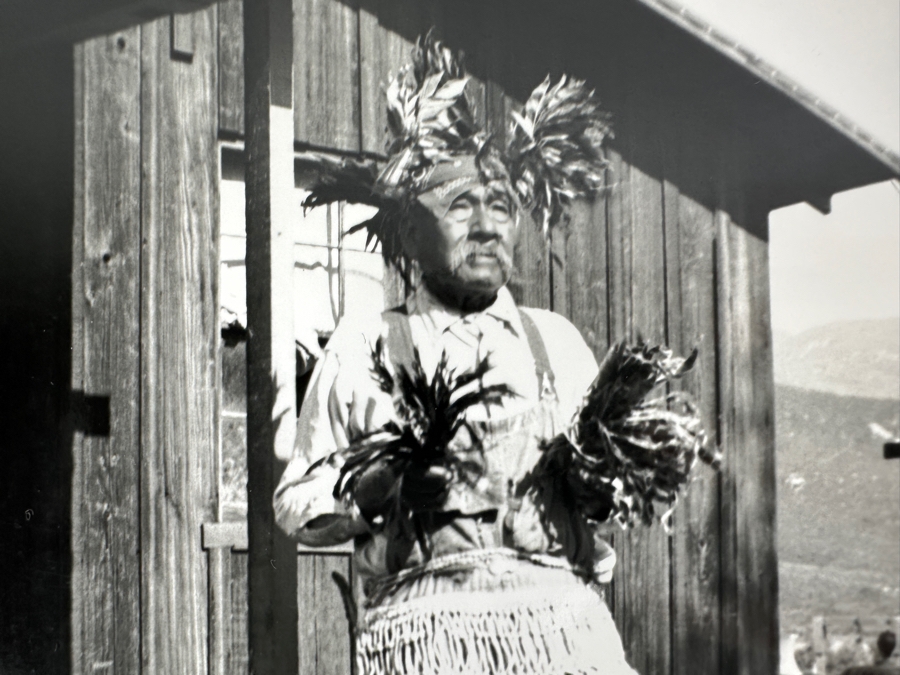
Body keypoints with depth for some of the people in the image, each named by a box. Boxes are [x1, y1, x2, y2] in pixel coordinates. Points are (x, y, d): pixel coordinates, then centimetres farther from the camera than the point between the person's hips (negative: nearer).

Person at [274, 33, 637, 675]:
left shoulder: (556, 338, 21)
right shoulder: (362, 345, 13)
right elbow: (294, 504, 10)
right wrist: (385, 472, -6)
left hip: (565, 613, 2)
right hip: (425, 616, -2)